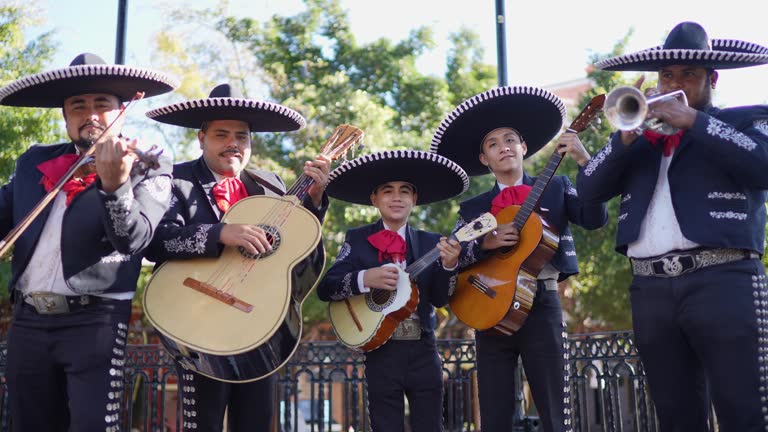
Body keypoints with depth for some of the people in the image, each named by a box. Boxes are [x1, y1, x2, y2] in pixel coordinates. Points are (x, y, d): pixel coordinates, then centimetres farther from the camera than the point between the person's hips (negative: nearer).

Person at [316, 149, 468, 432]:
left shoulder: (431, 243, 5)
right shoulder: (357, 239, 1)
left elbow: (440, 299, -1)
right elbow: (325, 288, -5)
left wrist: (448, 266, -18)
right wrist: (364, 279, -21)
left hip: (423, 350, 2)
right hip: (381, 352, -2)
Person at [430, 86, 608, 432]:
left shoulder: (555, 188, 9)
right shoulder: (472, 208, 13)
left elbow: (595, 218, -6)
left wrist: (584, 161, -14)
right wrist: (485, 243, -14)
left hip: (541, 307, -2)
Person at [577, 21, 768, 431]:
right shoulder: (640, 135, 20)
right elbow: (588, 190, 9)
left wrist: (694, 121, -9)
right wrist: (626, 137, -5)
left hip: (723, 282, -4)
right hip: (651, 290, 4)